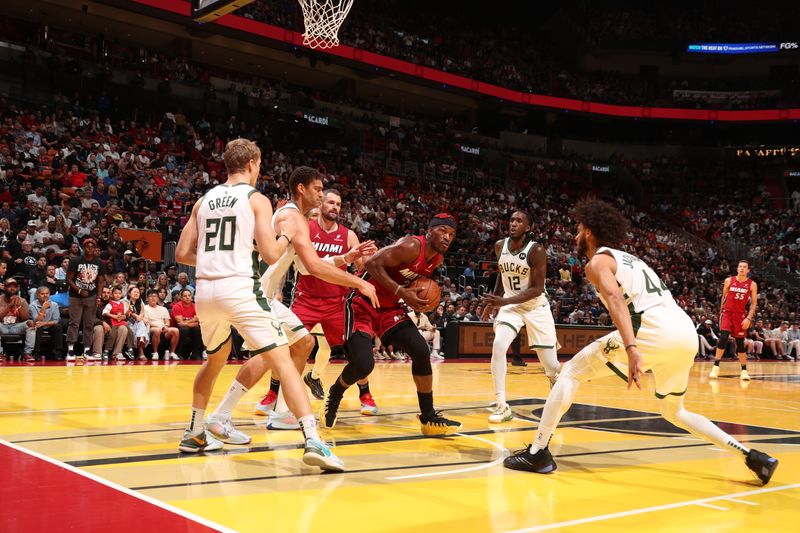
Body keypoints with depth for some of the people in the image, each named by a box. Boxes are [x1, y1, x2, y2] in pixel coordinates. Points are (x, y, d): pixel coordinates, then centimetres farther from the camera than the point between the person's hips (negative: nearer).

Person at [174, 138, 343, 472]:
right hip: (239, 288, -6)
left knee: (216, 359, 29)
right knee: (282, 361, -7)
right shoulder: (256, 199, 1)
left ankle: (194, 434, 34)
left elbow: (182, 254, 15)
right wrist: (287, 234, 12)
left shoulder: (204, 200, 16)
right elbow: (270, 254, -7)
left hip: (205, 290, 6)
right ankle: (313, 441, -19)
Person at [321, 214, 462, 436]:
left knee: (421, 351, -7)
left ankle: (429, 418, 4)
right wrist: (401, 292, -30)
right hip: (362, 303, -8)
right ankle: (333, 397, 14)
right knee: (363, 364, -20)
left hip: (390, 308, 8)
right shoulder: (411, 246, -23)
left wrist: (419, 298, 2)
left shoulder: (437, 259, 4)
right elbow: (372, 263, -28)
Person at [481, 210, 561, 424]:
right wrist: (494, 301, 15)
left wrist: (504, 301, -30)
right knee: (498, 346, -23)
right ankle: (502, 406, -18)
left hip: (536, 307, -3)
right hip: (510, 305, 4)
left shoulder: (536, 250, -19)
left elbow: (537, 289, -22)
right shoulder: (500, 246, -3)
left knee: (551, 366, 1)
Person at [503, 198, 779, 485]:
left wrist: (631, 348, -27)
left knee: (571, 372, 6)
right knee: (673, 411, 28)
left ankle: (537, 453, 1)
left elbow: (615, 298, -15)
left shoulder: (598, 261, 6)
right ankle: (753, 456, 19)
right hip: (687, 330, 8)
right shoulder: (629, 259, 32)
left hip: (654, 330, -8)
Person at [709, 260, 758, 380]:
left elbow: (754, 303, 0)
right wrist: (721, 313, 9)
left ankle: (744, 371, 16)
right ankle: (716, 367, -13)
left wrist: (749, 318, -10)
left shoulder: (752, 284, -1)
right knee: (723, 337, -17)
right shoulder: (729, 281, 1)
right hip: (727, 312, -1)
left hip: (741, 315, 1)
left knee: (740, 343, 5)